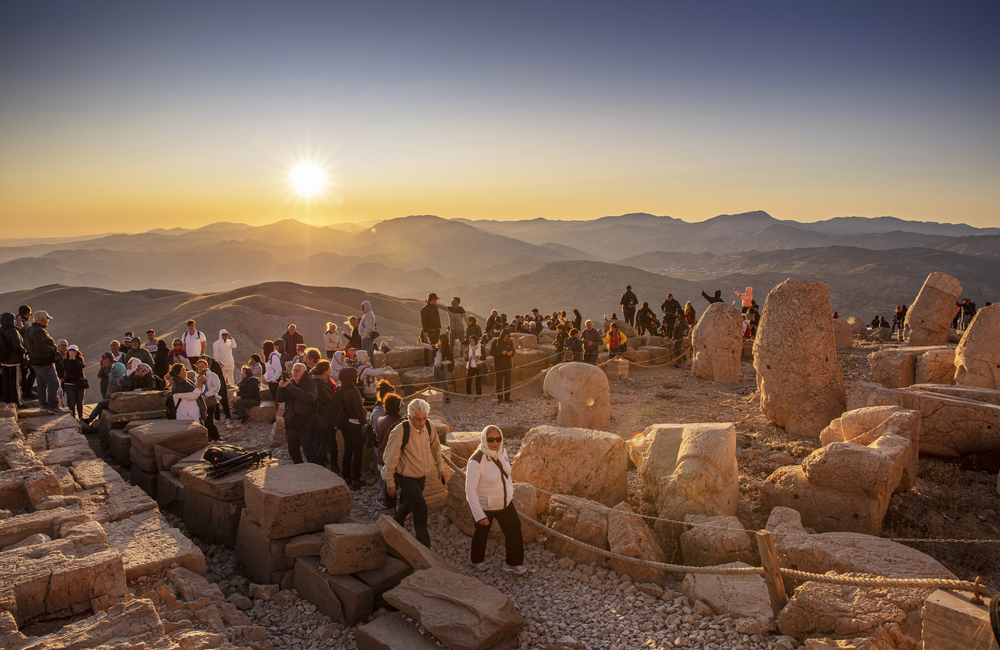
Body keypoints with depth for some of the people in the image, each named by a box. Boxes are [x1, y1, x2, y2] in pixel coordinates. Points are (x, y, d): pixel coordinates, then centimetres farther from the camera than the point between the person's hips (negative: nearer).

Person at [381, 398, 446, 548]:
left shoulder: (429, 426, -11)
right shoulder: (400, 432, -27)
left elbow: (435, 447, 9)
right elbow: (390, 458, -17)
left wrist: (440, 467, 14)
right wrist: (390, 482, -11)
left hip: (422, 474, 6)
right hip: (406, 477, -6)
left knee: (408, 504, 23)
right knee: (421, 508, -10)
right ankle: (424, 546, 6)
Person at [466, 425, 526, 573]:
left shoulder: (502, 452, -9)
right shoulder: (476, 461, -30)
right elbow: (470, 489, -25)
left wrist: (511, 492, 18)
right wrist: (479, 515, -24)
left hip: (505, 502, 5)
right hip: (485, 506, -5)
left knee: (514, 529, 10)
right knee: (482, 533, 17)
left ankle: (514, 563, 30)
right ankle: (477, 559, 46)